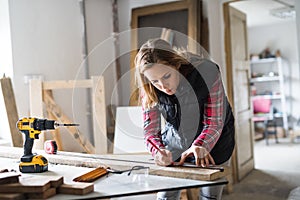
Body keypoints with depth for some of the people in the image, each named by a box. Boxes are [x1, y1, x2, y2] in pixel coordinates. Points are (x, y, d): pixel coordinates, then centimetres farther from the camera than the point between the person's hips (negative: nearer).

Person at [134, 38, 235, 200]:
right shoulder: (148, 89, -21)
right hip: (175, 139, 2)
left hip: (212, 141, -2)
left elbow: (214, 123, -23)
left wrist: (200, 146, -41)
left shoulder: (207, 73, -30)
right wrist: (158, 150, -39)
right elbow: (150, 127, -18)